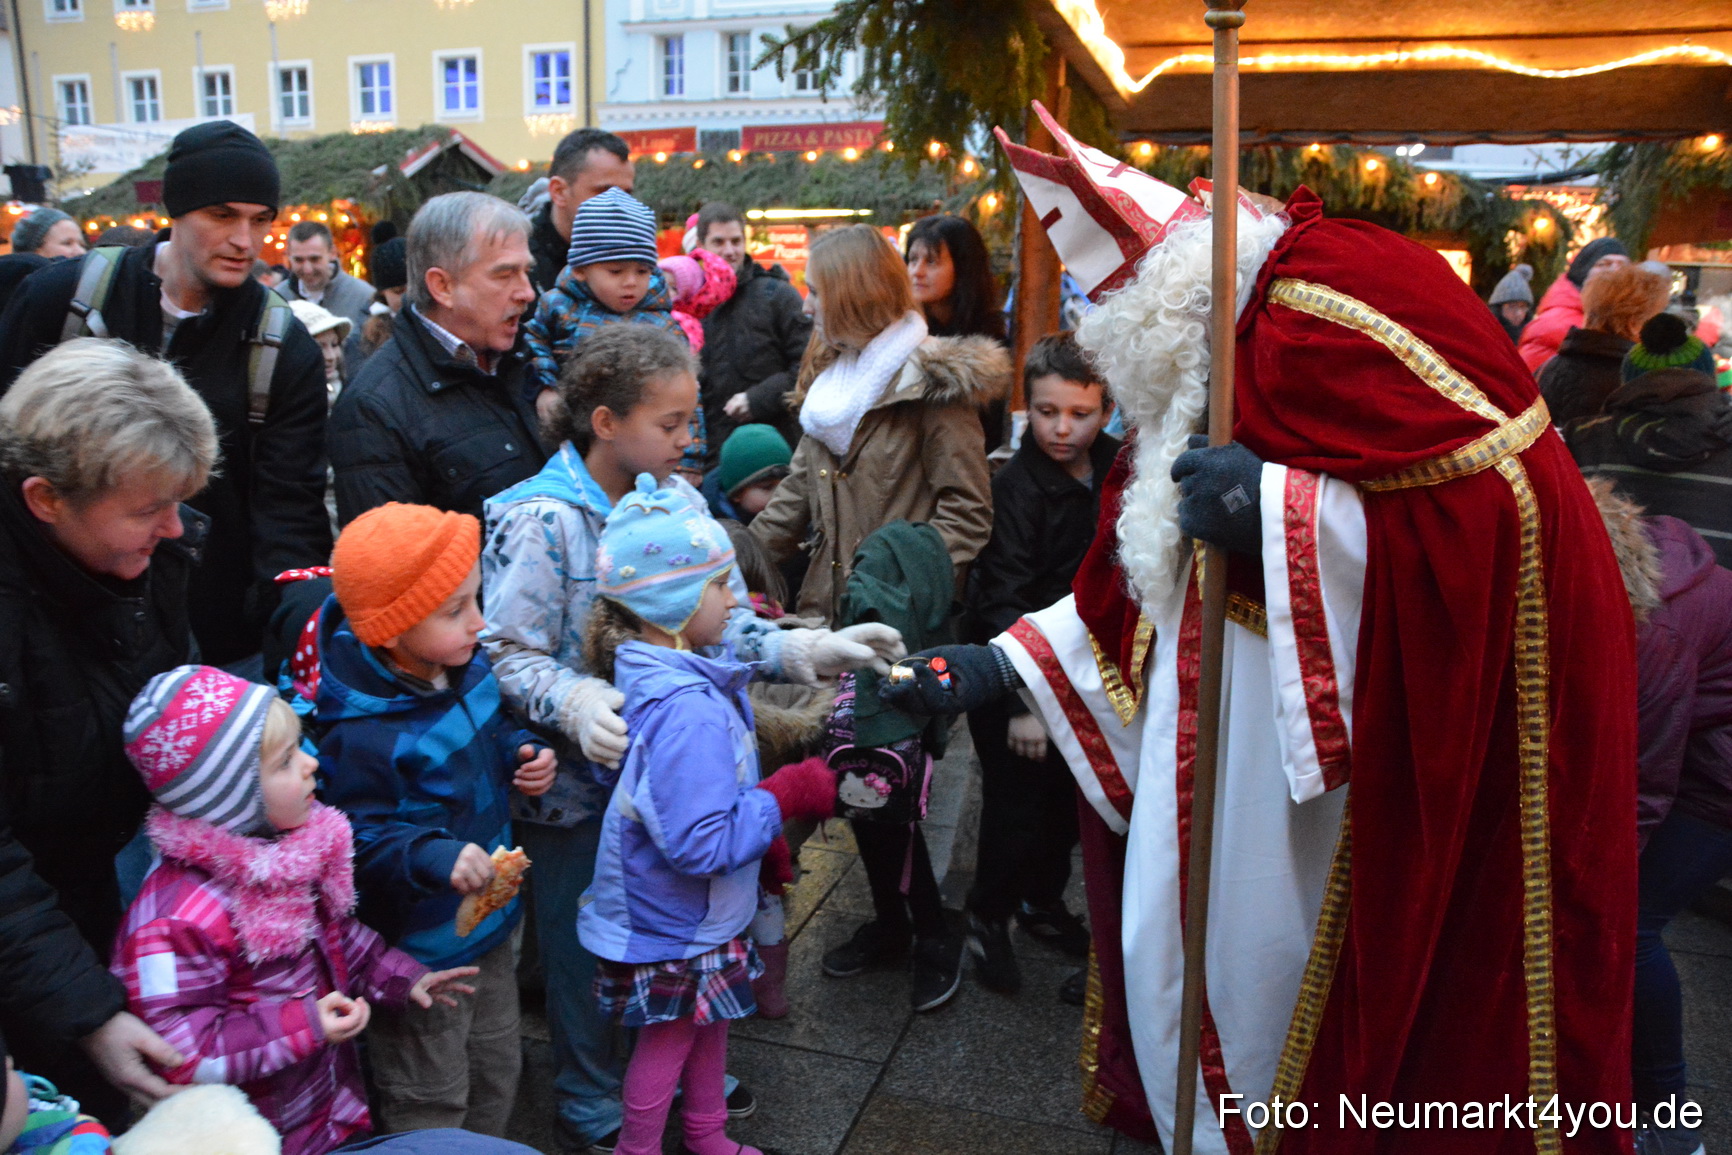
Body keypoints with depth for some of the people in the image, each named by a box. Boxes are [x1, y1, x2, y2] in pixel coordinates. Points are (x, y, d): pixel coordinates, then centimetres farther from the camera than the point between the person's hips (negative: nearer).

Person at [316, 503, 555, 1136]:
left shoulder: (467, 668, -5)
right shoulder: (363, 736, -30)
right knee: (432, 1101, 13)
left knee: (497, 1070, 27)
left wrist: (523, 755, -6)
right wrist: (434, 857, -41)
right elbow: (360, 840, -26)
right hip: (420, 950, -8)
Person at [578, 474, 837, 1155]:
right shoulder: (685, 710, -34)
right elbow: (700, 844, -34)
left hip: (702, 917, 9)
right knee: (669, 1039, 13)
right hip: (674, 925, -9)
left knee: (707, 1023, 26)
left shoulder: (668, 672, -4)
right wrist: (789, 794, -25)